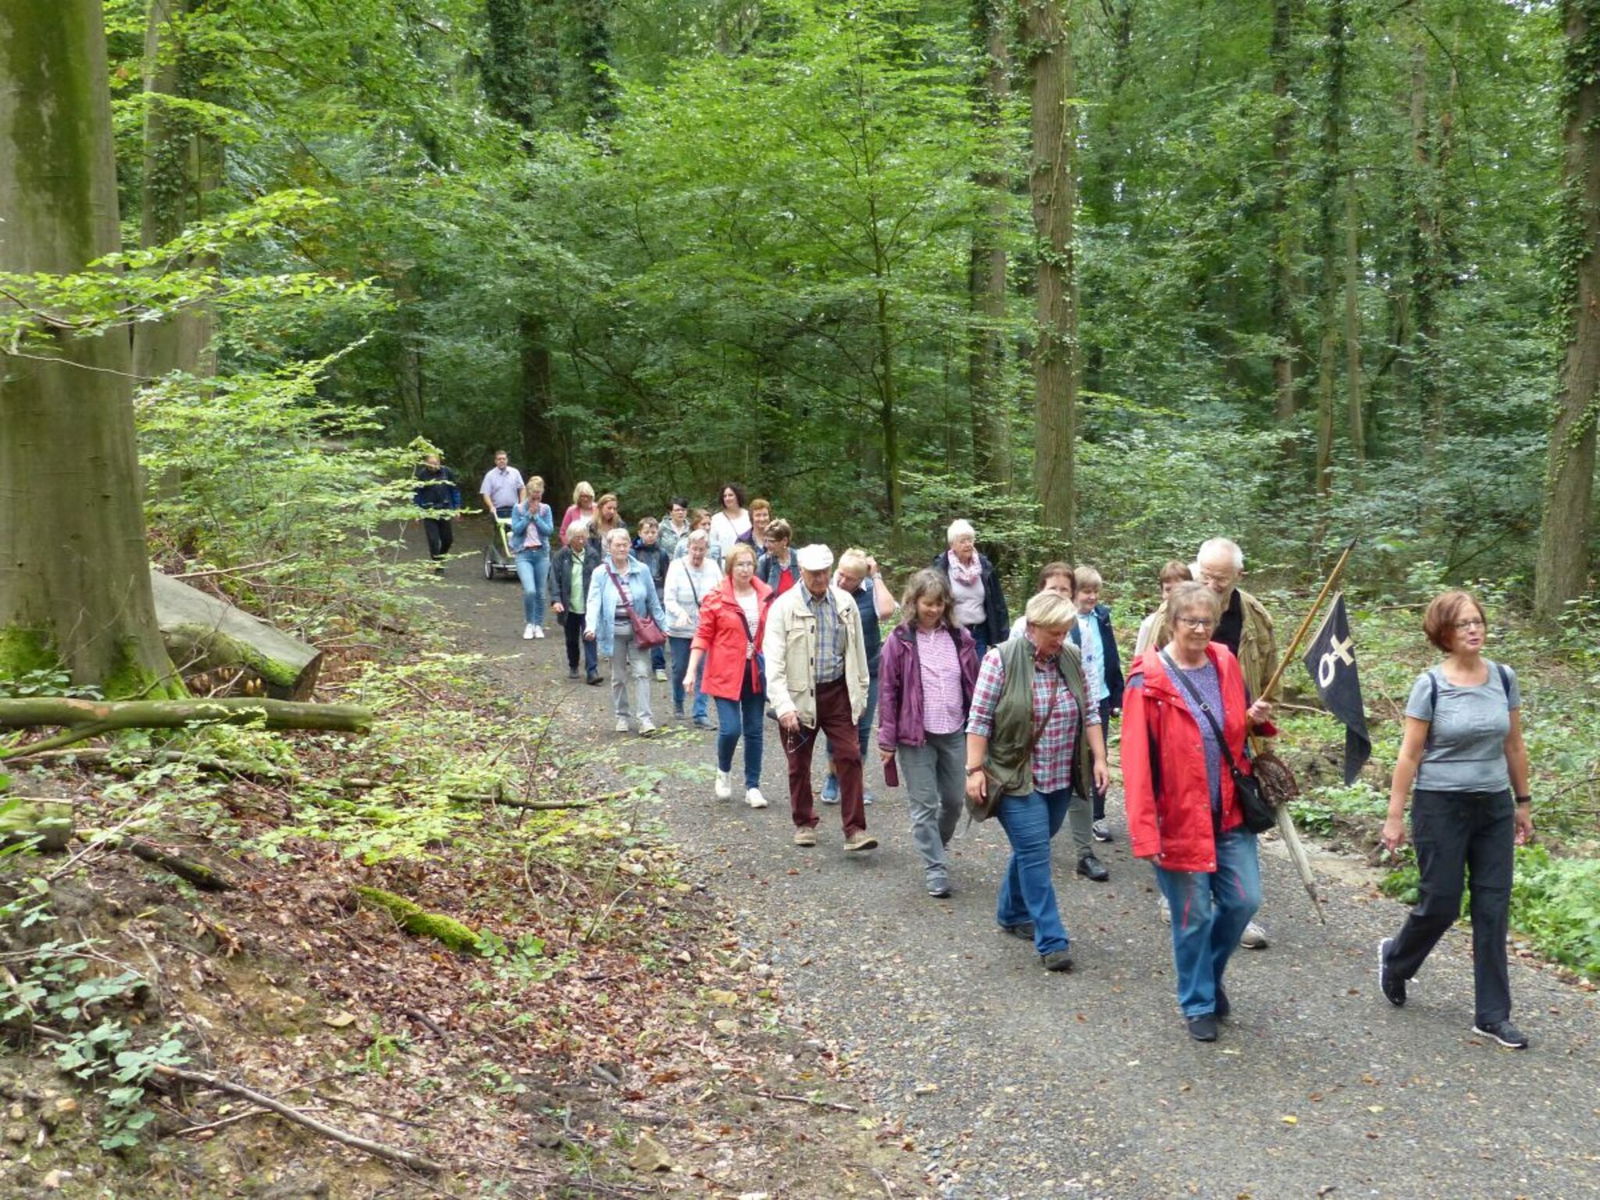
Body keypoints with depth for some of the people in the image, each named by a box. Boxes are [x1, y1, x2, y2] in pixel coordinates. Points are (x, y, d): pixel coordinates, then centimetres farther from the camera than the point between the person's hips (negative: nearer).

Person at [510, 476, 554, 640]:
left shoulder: (545, 509, 4)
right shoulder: (518, 508, 1)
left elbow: (549, 530, -5)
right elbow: (516, 529, -8)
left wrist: (536, 516, -10)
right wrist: (528, 514, -10)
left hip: (542, 553, 2)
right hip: (524, 554, -2)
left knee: (540, 593, 6)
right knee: (530, 591, -17)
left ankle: (539, 625, 20)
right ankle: (529, 624, 3)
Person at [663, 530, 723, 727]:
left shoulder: (713, 567, 1)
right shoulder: (677, 567, -6)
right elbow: (668, 598, -12)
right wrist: (680, 612, -30)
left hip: (706, 628, 1)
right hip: (679, 629, -1)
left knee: (704, 670, -3)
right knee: (680, 668, 11)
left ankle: (701, 714, 3)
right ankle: (678, 703, 37)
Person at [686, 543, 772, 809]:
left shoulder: (765, 596, 4)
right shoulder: (716, 598, -7)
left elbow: (773, 633, 13)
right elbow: (703, 636, -4)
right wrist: (691, 671, -10)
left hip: (756, 672, 4)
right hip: (726, 673, -4)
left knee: (754, 730, 8)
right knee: (730, 729, -11)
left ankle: (753, 786, 19)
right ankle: (724, 771, 20)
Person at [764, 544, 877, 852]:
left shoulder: (845, 602, 1)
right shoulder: (783, 607, -10)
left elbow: (857, 651, 10)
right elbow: (773, 662, -15)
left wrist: (860, 694, 10)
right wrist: (783, 706, -23)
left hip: (837, 692, 2)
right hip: (799, 696, -2)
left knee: (850, 757, -5)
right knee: (799, 764, 10)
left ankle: (854, 829, -1)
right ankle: (804, 824, 29)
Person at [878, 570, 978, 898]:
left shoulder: (960, 638, 4)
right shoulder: (900, 640, -6)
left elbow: (974, 685, 8)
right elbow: (889, 692, -4)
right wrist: (887, 739, -5)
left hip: (955, 733, 3)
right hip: (915, 735, -3)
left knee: (954, 800, 13)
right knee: (924, 805, 1)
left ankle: (935, 846, 38)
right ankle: (934, 868, 10)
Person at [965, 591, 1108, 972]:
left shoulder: (1071, 658, 4)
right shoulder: (1002, 659, -12)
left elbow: (1089, 713, 11)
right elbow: (979, 719, -10)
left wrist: (1099, 758, 5)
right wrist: (975, 770, -13)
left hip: (1060, 779, 6)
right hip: (1017, 778, -5)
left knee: (1031, 848, 16)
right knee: (1035, 853, -8)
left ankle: (1011, 912, 35)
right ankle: (1052, 941, -5)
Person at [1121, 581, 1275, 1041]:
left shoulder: (1226, 663, 3)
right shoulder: (1149, 680, -13)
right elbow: (1137, 760, -15)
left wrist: (1255, 719, -5)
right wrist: (1144, 830, -19)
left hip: (1230, 812, 5)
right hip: (1179, 818, -5)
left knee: (1244, 900, 8)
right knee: (1193, 916, 5)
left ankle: (1210, 972, 35)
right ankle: (1198, 1004, 25)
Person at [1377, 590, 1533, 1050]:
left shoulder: (1504, 677, 1)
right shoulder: (1431, 684, -10)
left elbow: (1514, 745, 11)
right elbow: (1409, 755, -8)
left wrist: (1523, 802, 13)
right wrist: (1395, 815, -8)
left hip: (1494, 807, 4)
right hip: (1441, 806, -4)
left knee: (1493, 909, 4)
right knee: (1440, 903, 1)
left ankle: (1492, 1015, 13)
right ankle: (1394, 957, 32)